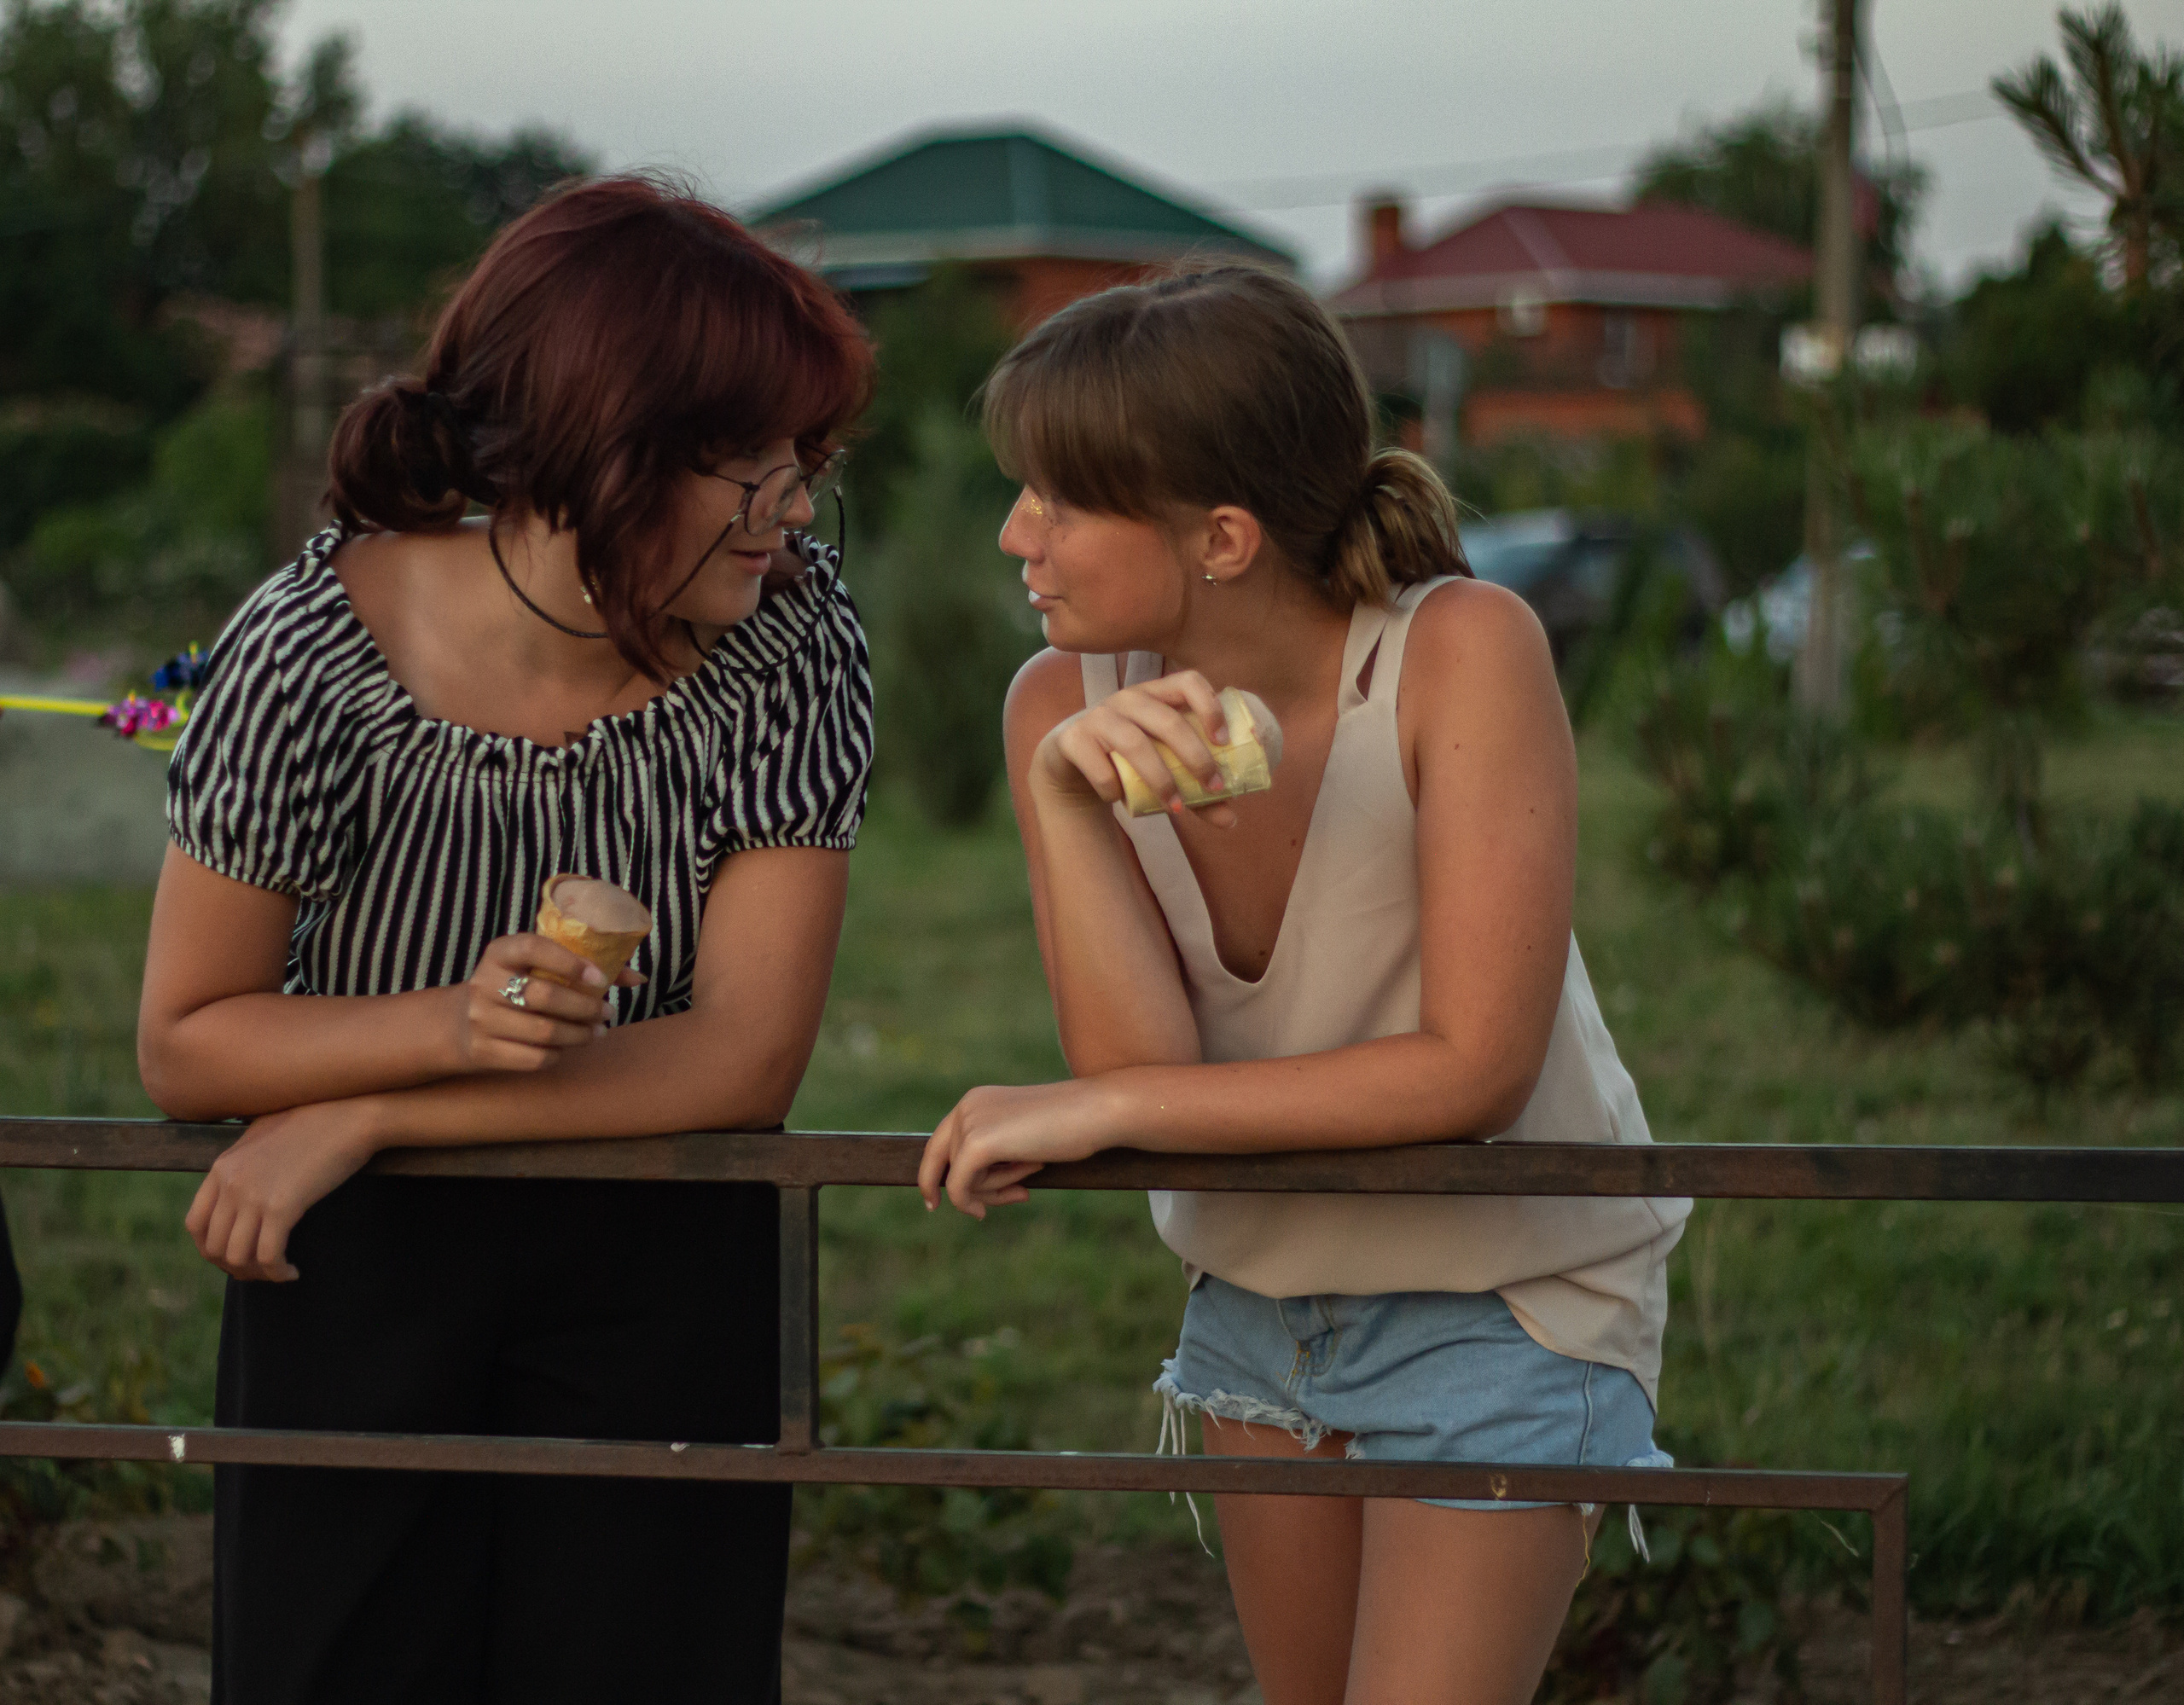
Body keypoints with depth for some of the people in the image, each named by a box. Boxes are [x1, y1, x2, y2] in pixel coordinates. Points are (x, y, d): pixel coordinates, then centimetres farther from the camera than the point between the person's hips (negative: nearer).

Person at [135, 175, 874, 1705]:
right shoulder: (313, 659, -20)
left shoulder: (791, 635, -16)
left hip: (665, 1276, 1)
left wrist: (362, 1119, -19)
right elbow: (184, 1044, -10)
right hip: (354, 1271, -1)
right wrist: (448, 1024, -29)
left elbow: (749, 1058, -18)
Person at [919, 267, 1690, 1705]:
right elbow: (1142, 1071, -20)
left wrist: (1091, 1111, -27)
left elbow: (1471, 1068, -28)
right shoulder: (1066, 707, -14)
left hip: (1503, 1293, -5)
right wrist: (1069, 800, -34)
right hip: (1261, 1293, 5)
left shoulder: (1461, 652, -27)